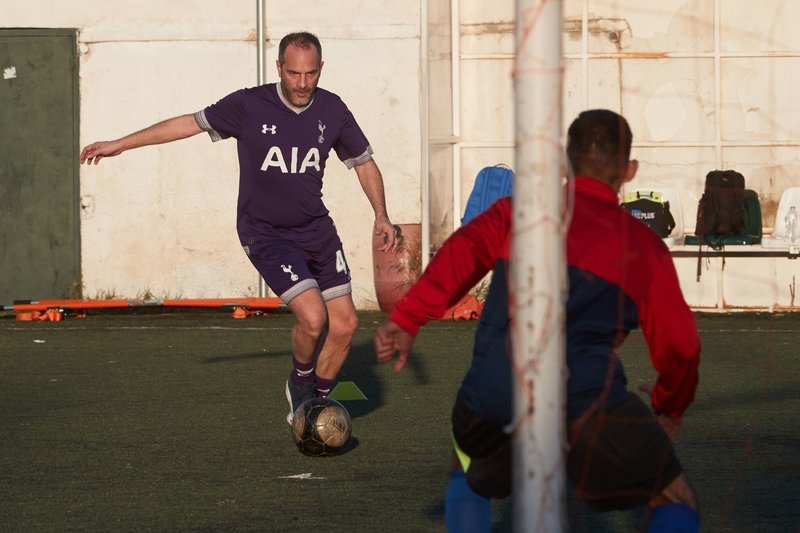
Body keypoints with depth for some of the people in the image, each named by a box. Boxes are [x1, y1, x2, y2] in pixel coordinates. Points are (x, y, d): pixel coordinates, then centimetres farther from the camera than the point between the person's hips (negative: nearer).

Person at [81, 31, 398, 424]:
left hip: (316, 228, 5)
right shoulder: (249, 106, -15)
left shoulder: (332, 110, -4)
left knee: (344, 324, 2)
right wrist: (120, 144, 0)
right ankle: (301, 380, 11)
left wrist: (381, 216, 1)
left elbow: (364, 162, 11)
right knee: (313, 317, -21)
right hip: (265, 234, -5)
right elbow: (190, 123, -4)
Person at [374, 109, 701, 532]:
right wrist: (669, 409, 41)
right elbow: (678, 343, 24)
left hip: (491, 395, 2)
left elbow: (463, 251, 4)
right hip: (589, 397, -2)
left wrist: (406, 319, -4)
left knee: (469, 480, 35)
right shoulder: (643, 244, 20)